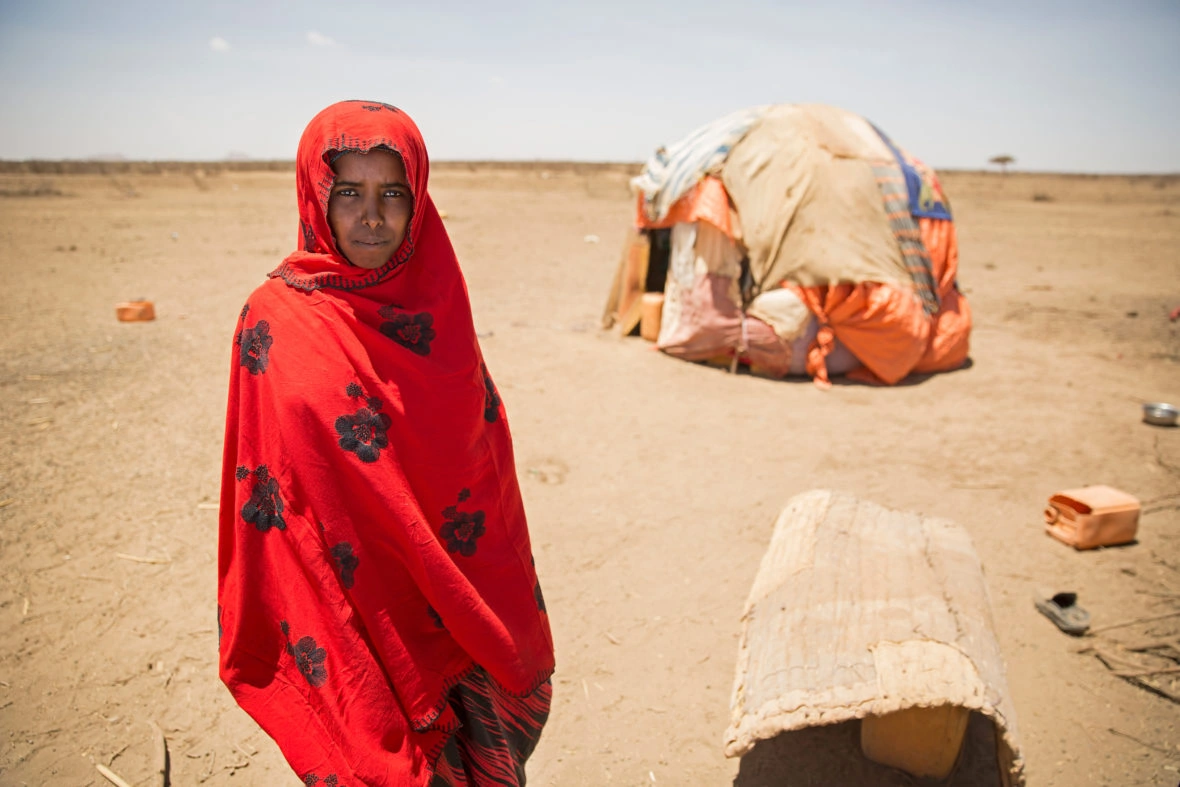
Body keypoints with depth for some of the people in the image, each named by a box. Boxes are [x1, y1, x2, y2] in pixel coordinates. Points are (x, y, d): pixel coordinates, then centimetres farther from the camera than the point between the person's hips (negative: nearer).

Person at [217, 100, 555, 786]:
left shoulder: (435, 304, 0)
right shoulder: (279, 320, -11)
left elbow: (484, 444, 6)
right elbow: (270, 499, -8)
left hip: (465, 610, 4)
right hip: (362, 615, -4)